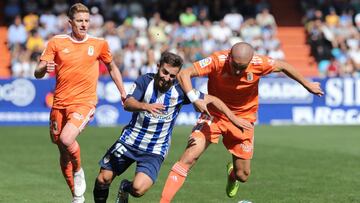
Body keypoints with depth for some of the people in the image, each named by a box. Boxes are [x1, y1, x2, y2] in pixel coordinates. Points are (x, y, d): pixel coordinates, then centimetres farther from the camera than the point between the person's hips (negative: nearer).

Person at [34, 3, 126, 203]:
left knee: (66, 139, -28)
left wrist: (123, 93, 16)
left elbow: (112, 68, 19)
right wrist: (44, 69, -25)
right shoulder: (57, 42, 1)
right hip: (60, 103, 3)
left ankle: (78, 171, 2)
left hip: (84, 102, -3)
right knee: (63, 153, 9)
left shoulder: (99, 44, 2)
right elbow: (38, 73, -2)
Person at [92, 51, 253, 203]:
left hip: (154, 150, -1)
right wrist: (145, 106, -42)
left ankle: (125, 189, 15)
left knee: (138, 189, -21)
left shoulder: (179, 91, -8)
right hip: (130, 140, 1)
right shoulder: (145, 81, -8)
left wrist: (234, 119, -6)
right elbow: (127, 103, -22)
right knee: (103, 179, -7)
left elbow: (212, 100, -1)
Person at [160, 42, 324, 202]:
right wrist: (194, 99, -44)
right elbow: (184, 74, -28)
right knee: (189, 157, -20)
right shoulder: (217, 61, -26)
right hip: (214, 115, -2)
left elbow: (283, 67, -2)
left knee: (242, 175, 6)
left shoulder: (259, 63, -21)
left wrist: (307, 85, 10)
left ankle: (232, 174, 44)